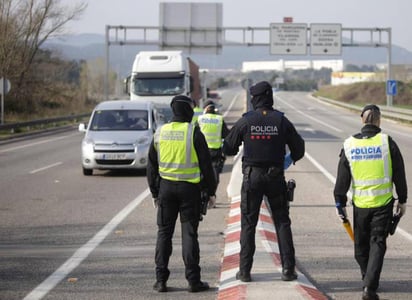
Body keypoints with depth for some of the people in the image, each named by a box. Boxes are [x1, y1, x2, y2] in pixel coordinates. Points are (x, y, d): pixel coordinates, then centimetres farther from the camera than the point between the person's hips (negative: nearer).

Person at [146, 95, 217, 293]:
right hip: (189, 188, -3)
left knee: (164, 233, 8)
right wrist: (211, 191, 2)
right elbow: (206, 164, -6)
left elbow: (151, 166, 10)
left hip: (166, 187, 3)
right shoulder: (194, 132, -8)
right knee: (189, 234, 0)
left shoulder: (160, 133, 5)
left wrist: (155, 192, 18)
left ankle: (161, 280, 6)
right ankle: (193, 280, 0)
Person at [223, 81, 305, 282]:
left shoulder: (246, 121, -6)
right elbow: (298, 148, 4)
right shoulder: (281, 121, -2)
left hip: (252, 177, -1)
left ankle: (245, 271, 3)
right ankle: (288, 269, 3)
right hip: (276, 177, 1)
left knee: (248, 224, 5)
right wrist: (292, 158, 26)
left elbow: (228, 148, 2)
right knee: (282, 222, 8)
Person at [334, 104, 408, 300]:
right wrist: (402, 200, 9)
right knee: (377, 244, 0)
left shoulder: (349, 144, 0)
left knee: (361, 244, 18)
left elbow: (342, 178, 4)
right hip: (383, 203, -2)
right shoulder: (387, 142, -6)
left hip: (360, 203, 2)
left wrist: (340, 203, 12)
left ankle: (368, 278, 34)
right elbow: (399, 174, -1)